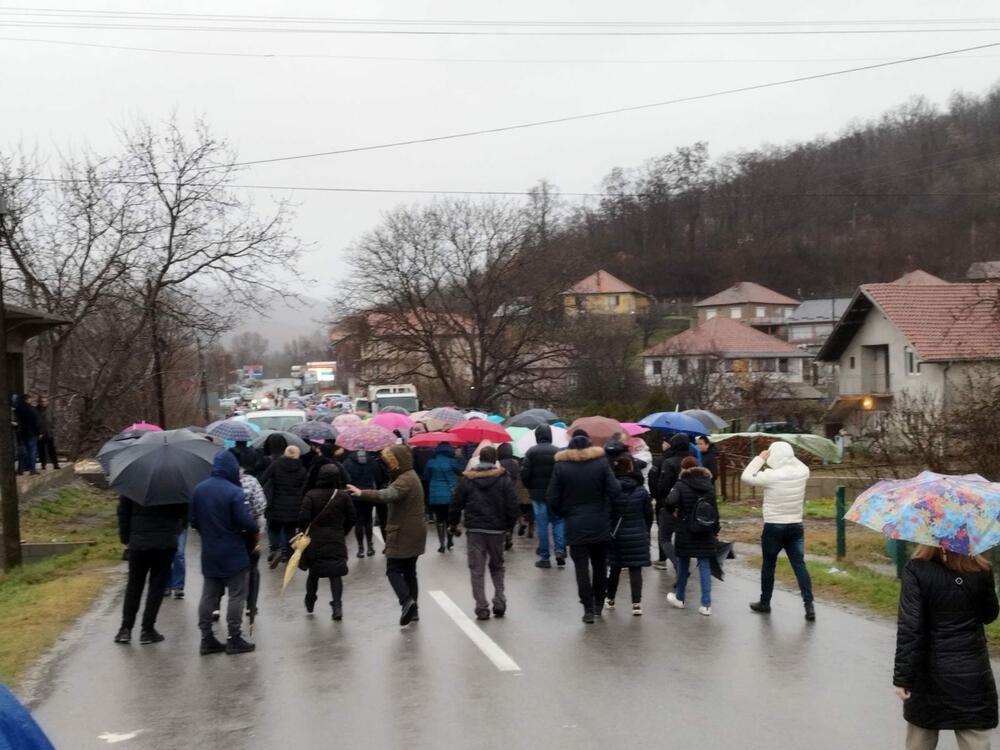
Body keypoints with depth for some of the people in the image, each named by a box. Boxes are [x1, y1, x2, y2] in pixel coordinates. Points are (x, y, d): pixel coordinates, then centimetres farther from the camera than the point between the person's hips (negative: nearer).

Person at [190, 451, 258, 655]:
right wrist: (254, 530, 0)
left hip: (209, 554, 6)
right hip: (234, 554, -6)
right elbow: (246, 522, -21)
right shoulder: (234, 492, -19)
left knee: (209, 596, 12)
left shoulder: (199, 490, 2)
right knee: (236, 596, 4)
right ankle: (235, 639, 7)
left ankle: (207, 639, 15)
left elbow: (194, 521, 6)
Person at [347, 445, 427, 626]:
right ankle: (413, 610, 17)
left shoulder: (405, 480, -19)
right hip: (414, 534, 10)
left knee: (393, 570, -6)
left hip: (403, 534, -10)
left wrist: (362, 493, -45)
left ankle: (406, 601, -21)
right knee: (409, 570, 14)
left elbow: (387, 495, -37)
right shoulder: (410, 476, 15)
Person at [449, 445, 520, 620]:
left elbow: (456, 504, 1)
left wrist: (454, 523, 15)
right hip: (497, 529, 1)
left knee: (477, 569, 3)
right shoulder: (504, 479, -3)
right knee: (497, 566, 17)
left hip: (474, 529, 0)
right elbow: (512, 506, -4)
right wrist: (510, 525, 9)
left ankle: (482, 608, -2)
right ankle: (499, 602, 7)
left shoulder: (467, 479, -1)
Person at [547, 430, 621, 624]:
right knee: (600, 565, 16)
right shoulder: (601, 462, -4)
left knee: (581, 568, 2)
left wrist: (564, 513, 9)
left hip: (575, 526, -1)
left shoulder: (561, 466, -4)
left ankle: (588, 608, -3)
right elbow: (615, 489, -13)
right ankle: (598, 603, 25)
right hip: (600, 525, 1)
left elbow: (552, 499, -7)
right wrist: (605, 511, 1)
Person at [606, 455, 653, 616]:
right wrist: (645, 532, 17)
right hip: (637, 536, 0)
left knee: (615, 568, 17)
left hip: (616, 535, 0)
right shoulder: (641, 490, -5)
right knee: (635, 569, 1)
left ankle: (610, 599, 29)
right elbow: (649, 515, 2)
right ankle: (636, 603, -6)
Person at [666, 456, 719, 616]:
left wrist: (674, 511, -6)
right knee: (705, 567, 2)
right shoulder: (709, 485, 3)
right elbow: (715, 509, 7)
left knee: (683, 564, 14)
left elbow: (670, 501, -27)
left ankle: (679, 598, 29)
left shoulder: (681, 485, -10)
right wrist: (715, 530, 15)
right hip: (706, 533, 3)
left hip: (685, 532, -3)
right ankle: (706, 604, -3)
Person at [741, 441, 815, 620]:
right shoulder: (802, 473, -4)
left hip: (773, 527, -4)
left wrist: (760, 459, -4)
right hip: (795, 527, 4)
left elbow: (746, 476, -9)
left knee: (768, 565, 12)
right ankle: (809, 605, -4)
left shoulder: (771, 476, -19)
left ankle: (765, 603, 24)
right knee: (799, 565, 4)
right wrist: (789, 456, 12)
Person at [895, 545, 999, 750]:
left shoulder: (916, 570, -13)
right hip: (973, 672, 1)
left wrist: (902, 677, -12)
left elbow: (909, 627, -16)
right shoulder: (981, 571, -5)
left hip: (931, 671, -1)